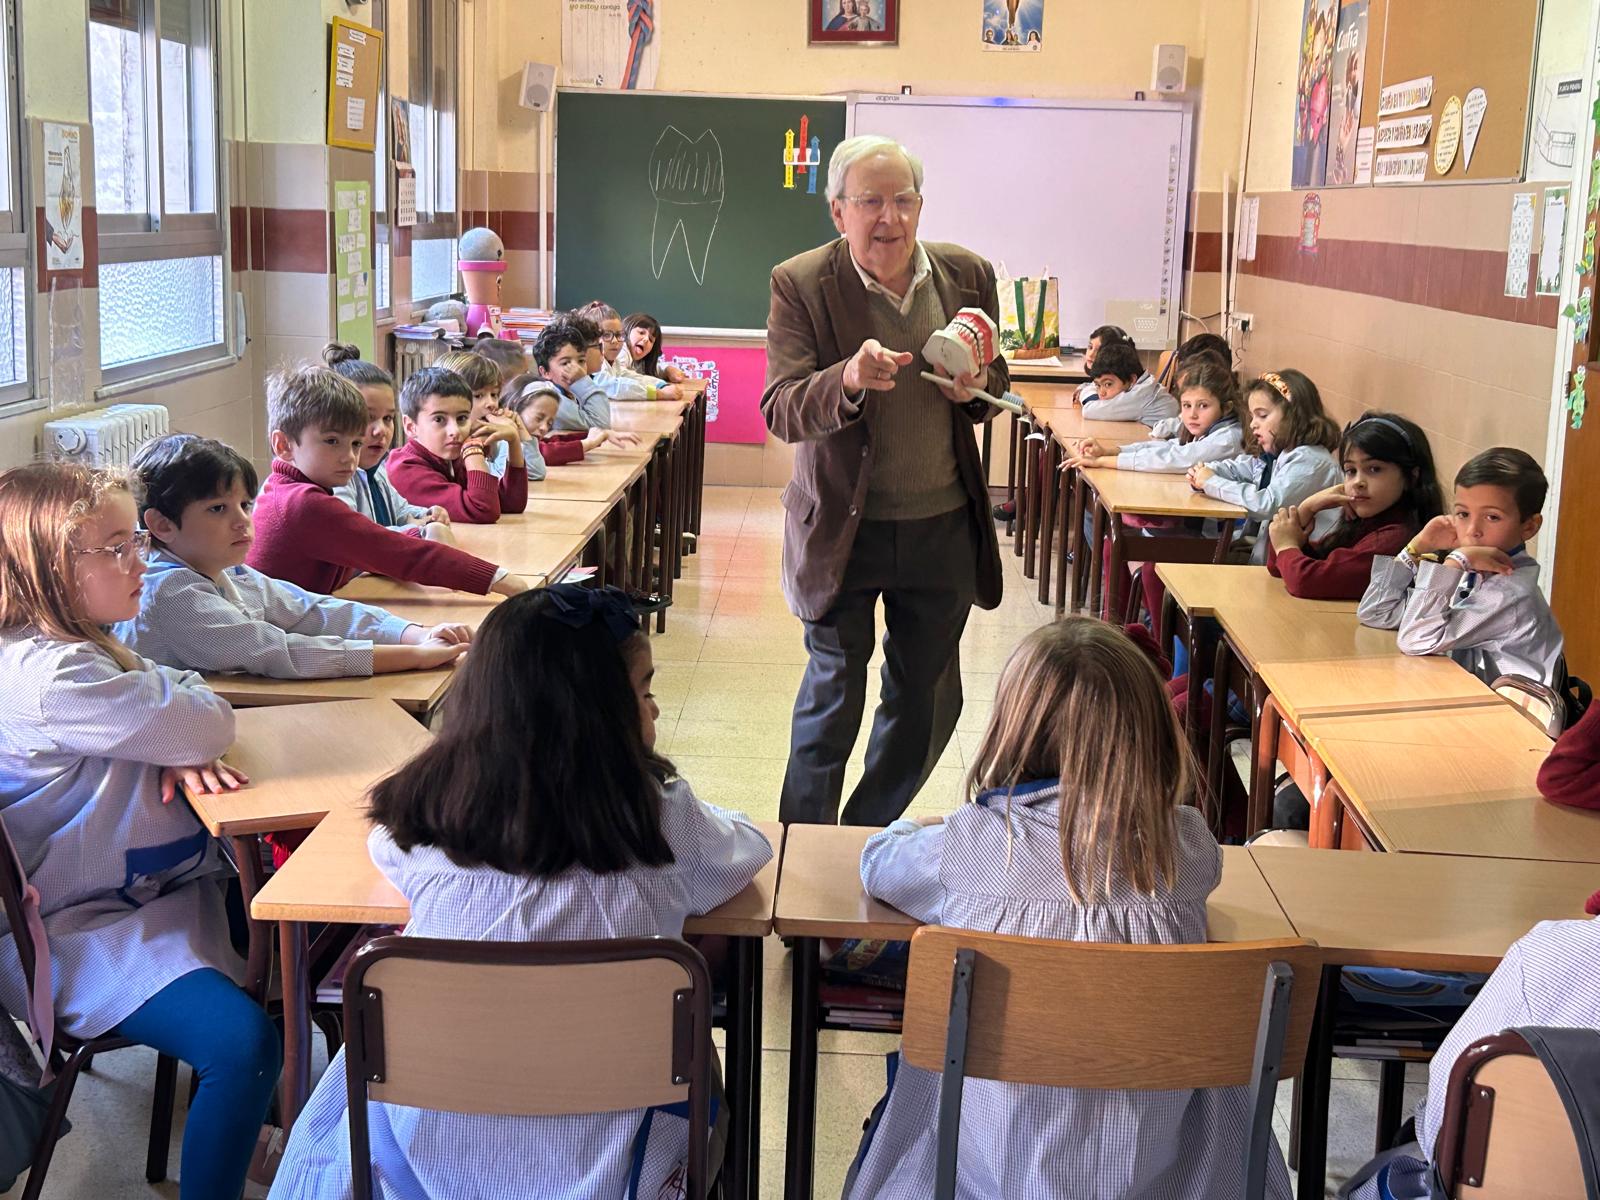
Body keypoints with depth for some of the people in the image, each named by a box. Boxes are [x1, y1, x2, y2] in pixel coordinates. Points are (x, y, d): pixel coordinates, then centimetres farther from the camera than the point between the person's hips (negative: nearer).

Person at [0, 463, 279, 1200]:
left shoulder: (73, 646, 9)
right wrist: (188, 730, 1)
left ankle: (255, 1112, 31)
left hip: (148, 884, 11)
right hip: (77, 932, -11)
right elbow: (211, 726, -23)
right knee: (242, 1040, -28)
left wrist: (182, 747, -10)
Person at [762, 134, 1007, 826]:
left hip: (942, 527, 4)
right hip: (843, 528, -4)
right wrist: (848, 380, -37)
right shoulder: (802, 285, -12)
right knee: (832, 700, 9)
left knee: (928, 703, 14)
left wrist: (976, 389, -12)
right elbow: (779, 411, -17)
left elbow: (996, 379, 13)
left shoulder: (967, 276, -1)